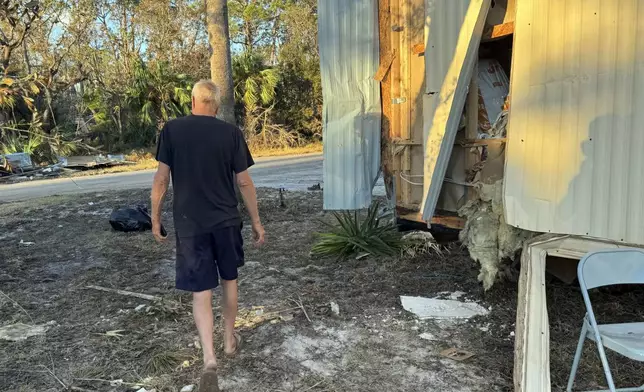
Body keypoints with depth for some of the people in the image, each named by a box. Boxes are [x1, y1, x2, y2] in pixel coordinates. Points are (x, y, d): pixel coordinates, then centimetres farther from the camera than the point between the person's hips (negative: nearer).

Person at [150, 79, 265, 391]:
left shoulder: (171, 130, -3)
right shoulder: (231, 133, -4)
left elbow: (161, 179, -4)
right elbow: (244, 182, -3)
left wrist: (155, 218, 7)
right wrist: (256, 221, 6)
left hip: (189, 224, -1)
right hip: (226, 221, 1)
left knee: (200, 291, 5)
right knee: (229, 279, 20)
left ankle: (209, 359, -6)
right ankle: (230, 340, 34)